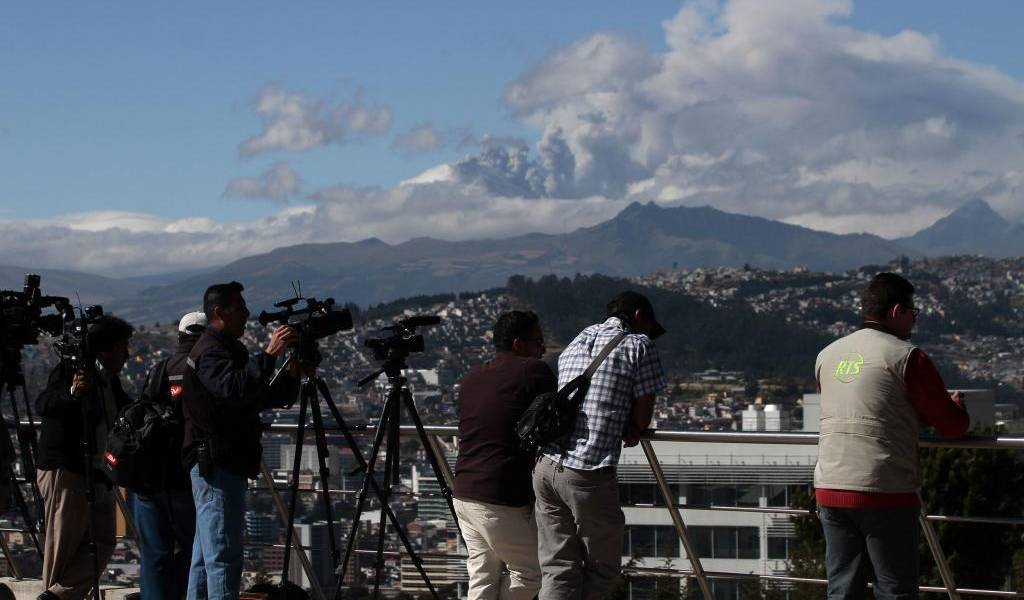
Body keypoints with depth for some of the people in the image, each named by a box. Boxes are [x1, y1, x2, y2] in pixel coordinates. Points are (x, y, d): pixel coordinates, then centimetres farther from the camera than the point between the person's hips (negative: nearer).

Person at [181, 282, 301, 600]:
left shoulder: (227, 349, 20)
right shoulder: (210, 352, -12)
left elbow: (268, 397, 19)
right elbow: (234, 390, -30)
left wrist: (293, 370, 3)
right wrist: (269, 355, -30)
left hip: (228, 464, 11)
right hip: (216, 465, -11)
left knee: (205, 556, 12)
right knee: (224, 556, -13)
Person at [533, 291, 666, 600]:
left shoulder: (573, 345, 23)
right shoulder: (639, 345, 2)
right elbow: (642, 419, -1)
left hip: (545, 467, 7)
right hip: (589, 473, -7)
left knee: (557, 571, 7)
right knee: (602, 569, 10)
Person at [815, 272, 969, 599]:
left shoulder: (827, 356, 14)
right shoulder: (906, 356, -6)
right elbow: (952, 425, -3)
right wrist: (957, 405, 20)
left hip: (830, 489, 6)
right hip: (885, 495, -6)